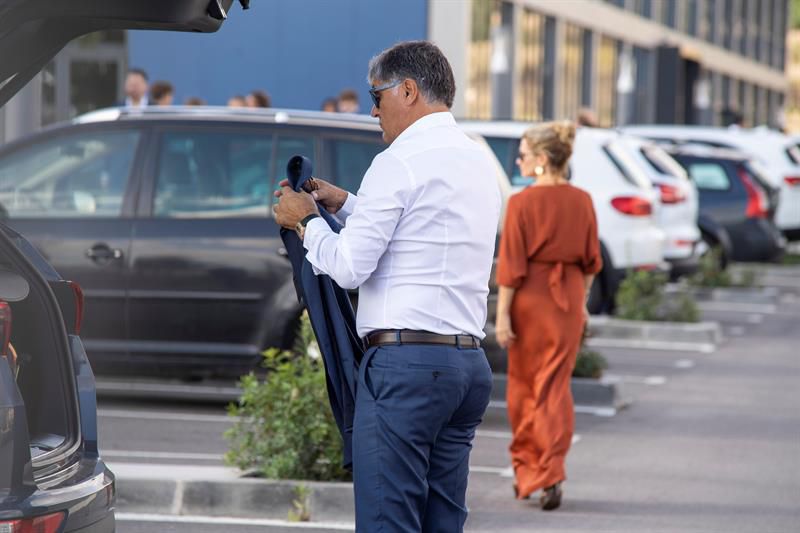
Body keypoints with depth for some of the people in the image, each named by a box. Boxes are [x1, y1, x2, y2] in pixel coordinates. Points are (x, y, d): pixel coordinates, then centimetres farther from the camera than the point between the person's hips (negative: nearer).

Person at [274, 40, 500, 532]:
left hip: (405, 361, -8)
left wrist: (307, 220, 6)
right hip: (469, 362, 8)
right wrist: (346, 205, 26)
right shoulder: (479, 162, 17)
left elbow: (348, 267, -10)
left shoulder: (400, 162, -9)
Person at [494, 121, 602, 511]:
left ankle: (525, 470, 23)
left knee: (523, 385, 13)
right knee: (555, 387, 6)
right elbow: (591, 261, 7)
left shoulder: (522, 203, -12)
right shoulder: (582, 202, 1)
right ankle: (550, 474, -6)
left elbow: (512, 265, -13)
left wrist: (502, 314, -10)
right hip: (568, 299, 3)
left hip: (530, 298, -3)